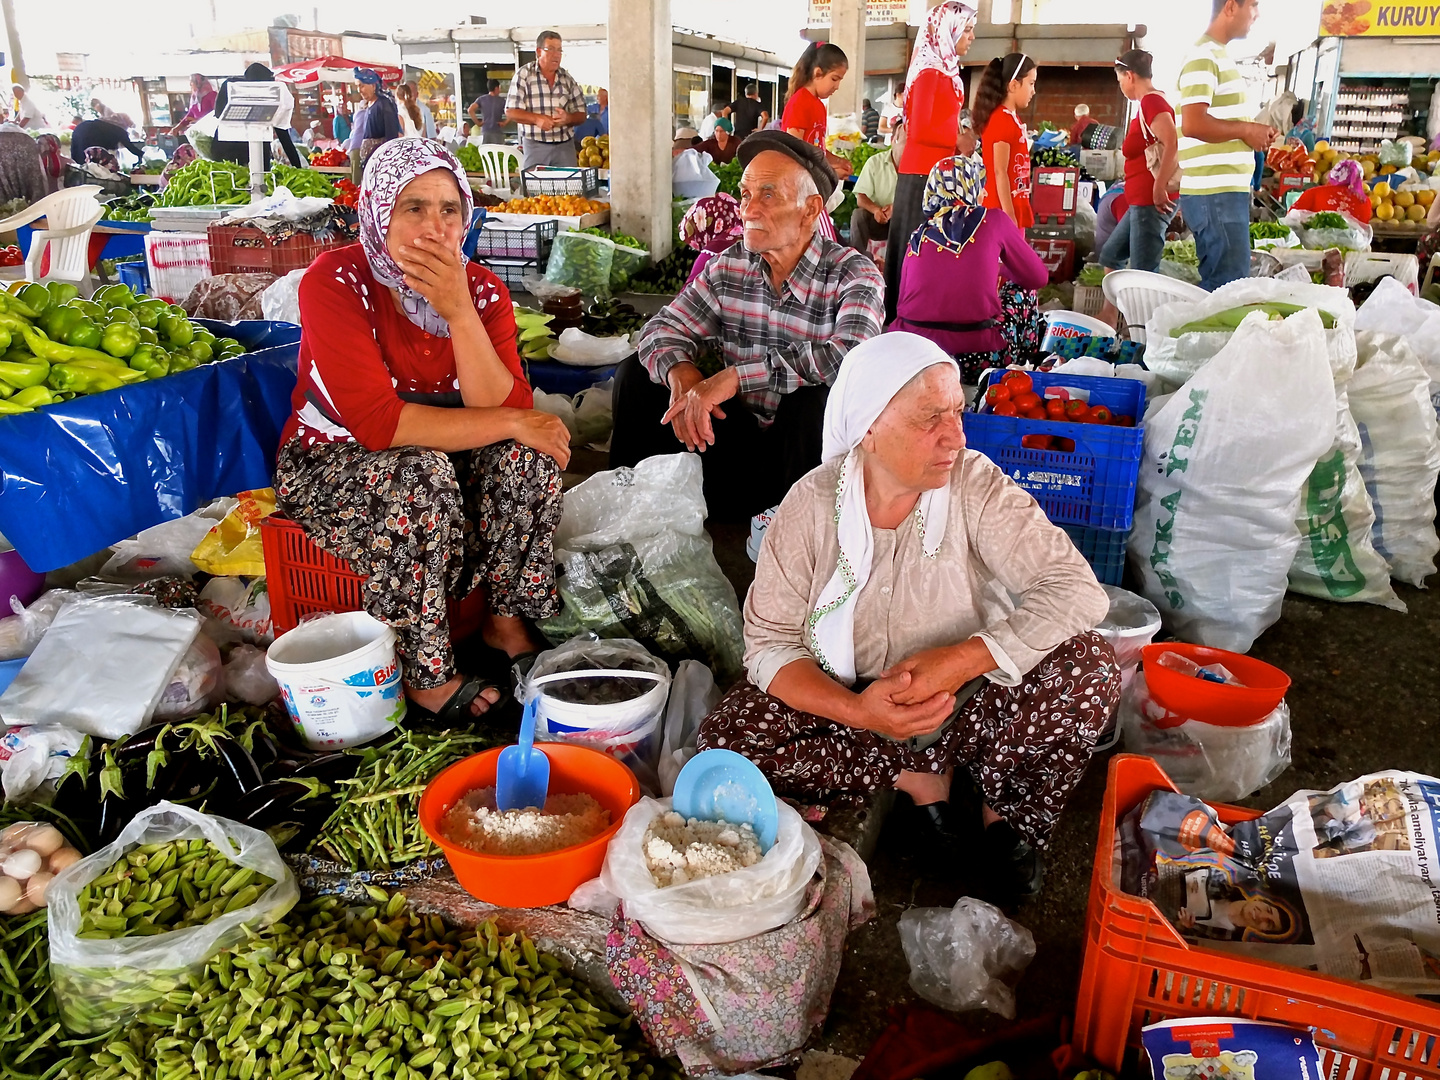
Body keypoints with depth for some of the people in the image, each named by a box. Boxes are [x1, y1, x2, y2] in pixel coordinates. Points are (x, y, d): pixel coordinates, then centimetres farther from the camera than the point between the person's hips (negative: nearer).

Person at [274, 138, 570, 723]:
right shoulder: (336, 281, -21)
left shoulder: (481, 288, -8)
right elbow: (379, 423, -30)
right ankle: (425, 674, -21)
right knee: (421, 474, -34)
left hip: (434, 464, 4)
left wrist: (459, 311, -31)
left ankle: (505, 620, -7)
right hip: (327, 463, -4)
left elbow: (508, 410, -20)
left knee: (531, 453, -21)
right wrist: (510, 422, -27)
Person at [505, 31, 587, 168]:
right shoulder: (523, 75, 2)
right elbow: (510, 112, -3)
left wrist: (568, 118, -12)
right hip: (535, 145, -3)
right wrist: (537, 118, -19)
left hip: (565, 146, 3)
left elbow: (581, 115, 11)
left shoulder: (568, 78, 11)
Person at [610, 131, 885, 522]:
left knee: (816, 398, -36)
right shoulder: (728, 267, 0)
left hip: (805, 448, -4)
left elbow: (853, 357, -34)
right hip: (739, 436, 5)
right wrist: (680, 374, -21)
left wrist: (735, 376, -35)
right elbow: (662, 329, 5)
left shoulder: (852, 274, -15)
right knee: (637, 374, -3)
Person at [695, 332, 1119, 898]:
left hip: (973, 705, 0)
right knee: (721, 744, -21)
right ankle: (919, 779, -9)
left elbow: (1079, 590, -21)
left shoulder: (975, 486, -14)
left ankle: (1006, 812, -4)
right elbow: (771, 644, -13)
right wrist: (858, 711, -31)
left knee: (1090, 666, -26)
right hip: (851, 704, 1)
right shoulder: (812, 505, -13)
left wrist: (961, 659, -34)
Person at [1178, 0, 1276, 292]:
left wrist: (1253, 133, 11)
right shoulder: (1204, 57, -12)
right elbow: (1193, 124, -24)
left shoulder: (1217, 55, 19)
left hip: (1223, 191, 10)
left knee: (1217, 284, 13)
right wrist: (1246, 129, -12)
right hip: (1215, 195, -10)